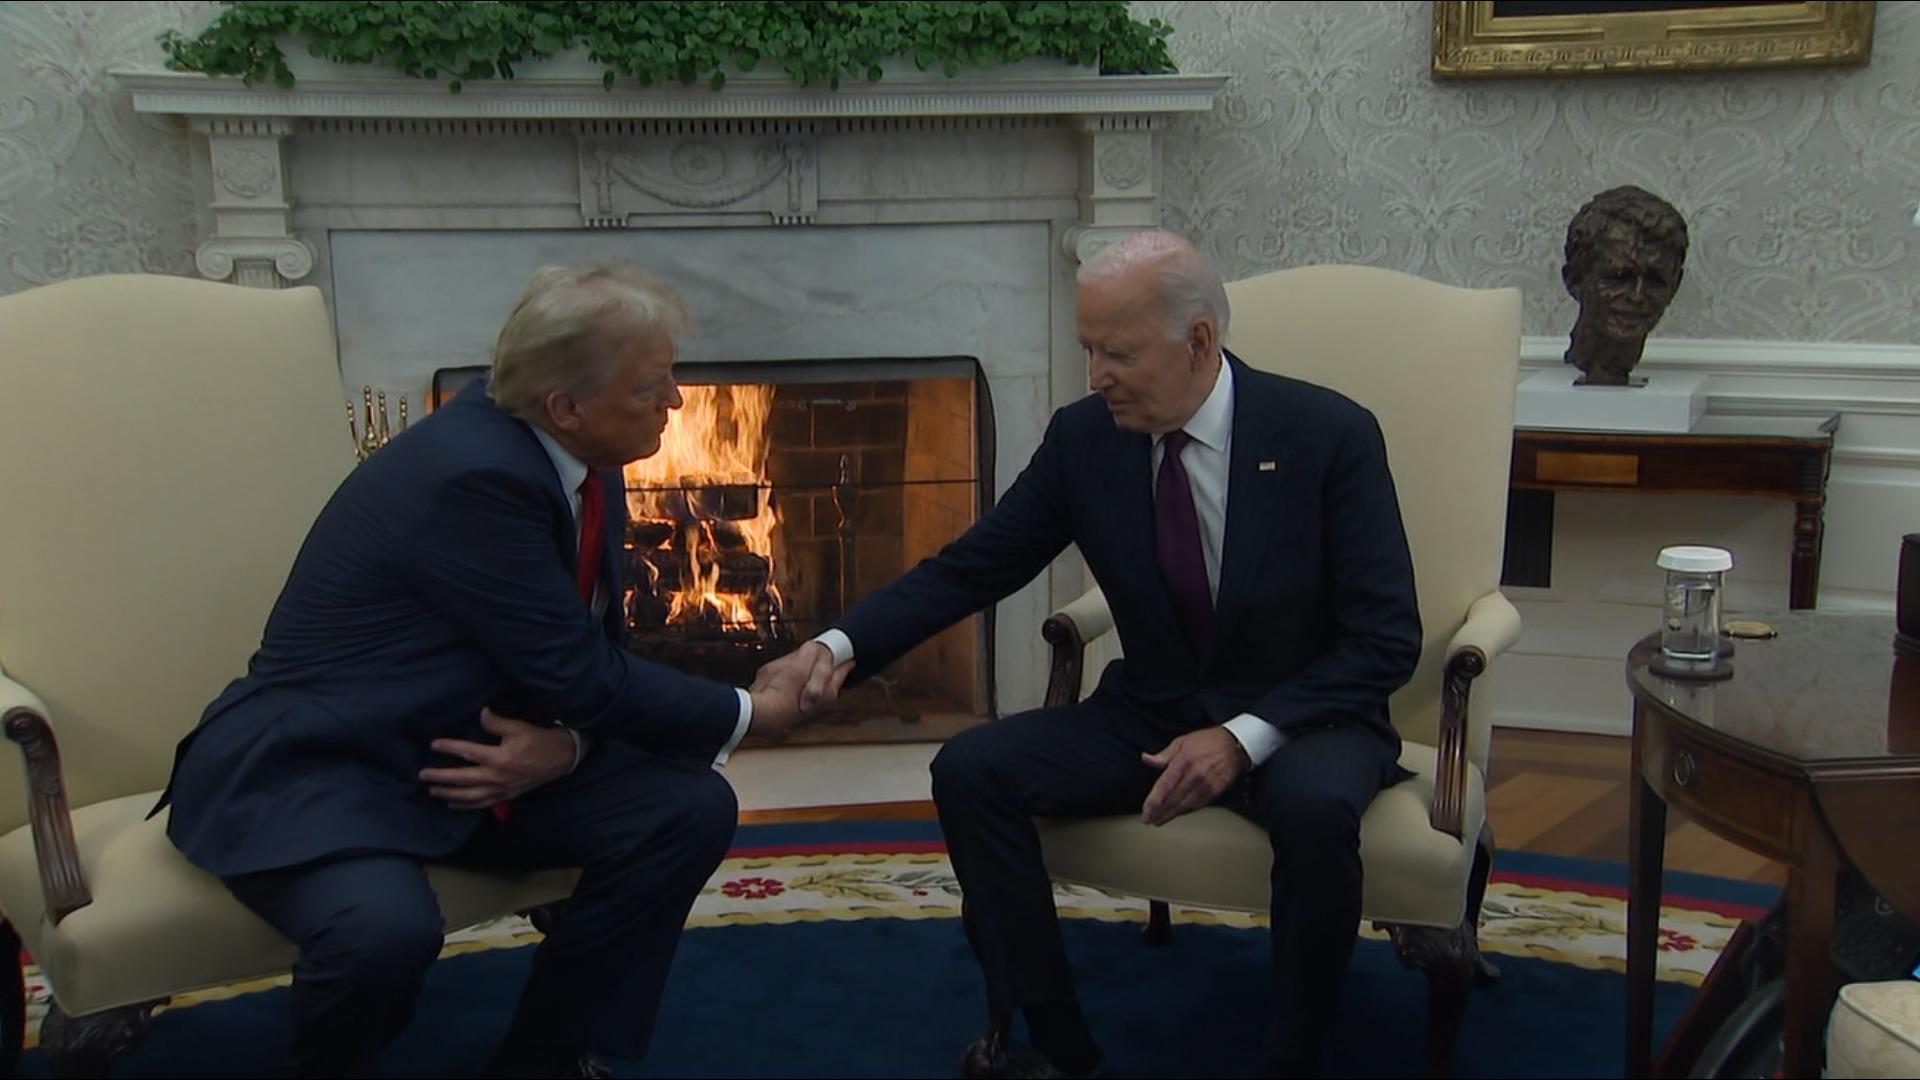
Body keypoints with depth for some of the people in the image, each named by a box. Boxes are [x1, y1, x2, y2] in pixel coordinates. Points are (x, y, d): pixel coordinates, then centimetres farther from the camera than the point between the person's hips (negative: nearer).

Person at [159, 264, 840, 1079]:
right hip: (312, 765, -8)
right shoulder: (473, 473, -27)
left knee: (690, 809, -8)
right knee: (389, 927, -37)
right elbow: (579, 674, -24)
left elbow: (588, 657, 6)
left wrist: (565, 745, -17)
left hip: (476, 751, 8)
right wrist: (745, 715, -10)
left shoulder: (583, 466, -1)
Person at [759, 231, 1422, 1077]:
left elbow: (1387, 640, -14)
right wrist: (838, 644, -16)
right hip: (1149, 715, 4)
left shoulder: (1331, 435, -15)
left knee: (1317, 806, -37)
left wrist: (1247, 736, -25)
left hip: (1298, 721, -3)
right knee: (970, 769, -16)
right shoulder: (1083, 438, -5)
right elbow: (969, 567, 0)